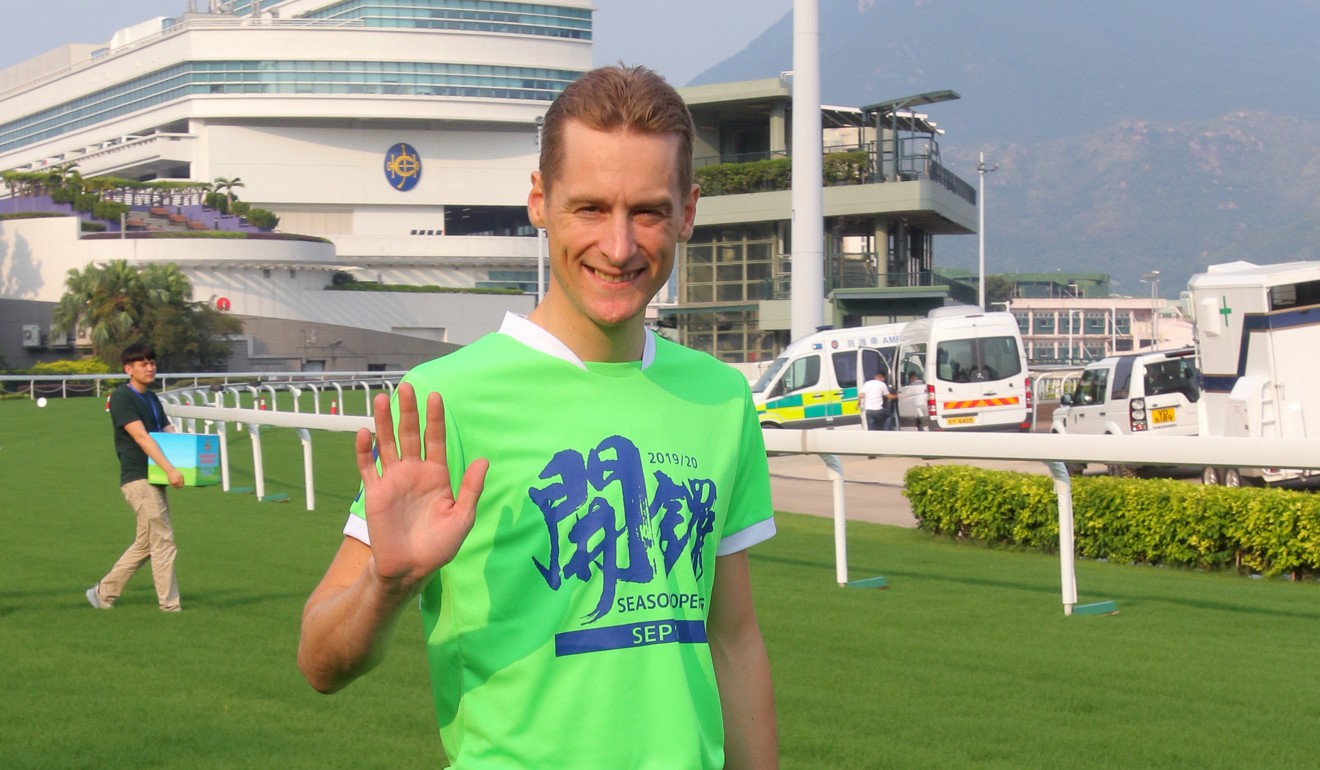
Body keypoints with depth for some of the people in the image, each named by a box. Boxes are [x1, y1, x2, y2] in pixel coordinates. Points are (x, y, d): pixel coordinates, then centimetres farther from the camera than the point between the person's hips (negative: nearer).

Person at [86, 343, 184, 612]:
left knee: (145, 544, 13)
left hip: (154, 479, 9)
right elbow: (141, 437, -20)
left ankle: (103, 593, 23)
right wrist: (170, 469, -29)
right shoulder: (121, 398, -10)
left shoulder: (151, 398, 17)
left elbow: (169, 433, 16)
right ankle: (170, 606, -4)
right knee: (163, 542, -9)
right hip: (137, 479, -9)